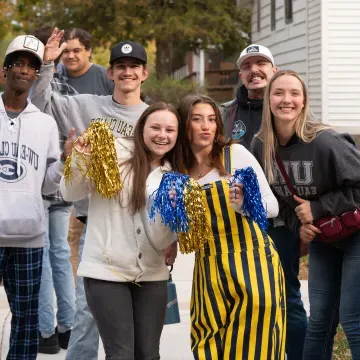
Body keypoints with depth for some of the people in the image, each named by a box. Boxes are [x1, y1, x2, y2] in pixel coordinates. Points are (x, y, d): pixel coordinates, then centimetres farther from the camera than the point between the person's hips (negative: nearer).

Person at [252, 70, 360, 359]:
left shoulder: (324, 142, -25)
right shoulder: (262, 147, -6)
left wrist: (318, 208, -22)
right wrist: (298, 225, -9)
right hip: (322, 237, 6)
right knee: (320, 318, 11)